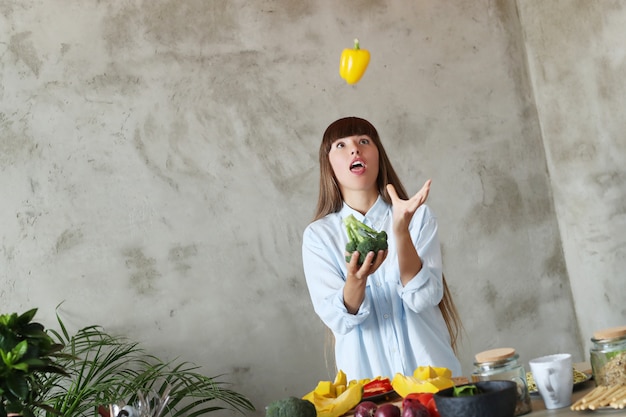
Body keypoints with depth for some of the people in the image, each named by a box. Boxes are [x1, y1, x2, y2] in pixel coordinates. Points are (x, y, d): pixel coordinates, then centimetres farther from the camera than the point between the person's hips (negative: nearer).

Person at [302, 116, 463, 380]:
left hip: (430, 367, 0)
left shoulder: (418, 217, 2)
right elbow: (338, 319, -6)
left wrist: (401, 231, -20)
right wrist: (356, 279, -24)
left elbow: (424, 298, -8)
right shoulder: (317, 235, 2)